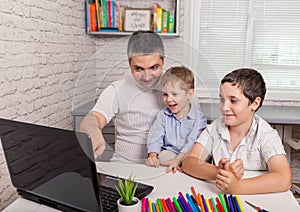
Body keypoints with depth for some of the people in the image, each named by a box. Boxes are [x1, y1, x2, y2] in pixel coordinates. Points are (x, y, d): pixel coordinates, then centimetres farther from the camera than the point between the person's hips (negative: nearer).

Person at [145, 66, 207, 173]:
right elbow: (155, 137, -2)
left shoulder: (199, 118, -6)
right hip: (168, 152, 2)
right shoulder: (162, 115, 7)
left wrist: (178, 159, -29)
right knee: (149, 162, -24)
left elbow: (192, 142, -16)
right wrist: (152, 155, -20)